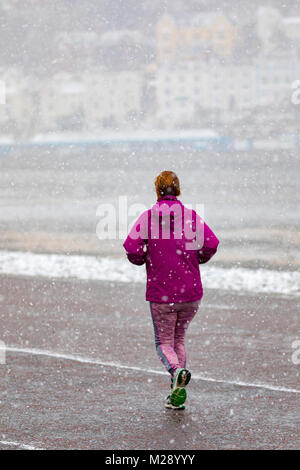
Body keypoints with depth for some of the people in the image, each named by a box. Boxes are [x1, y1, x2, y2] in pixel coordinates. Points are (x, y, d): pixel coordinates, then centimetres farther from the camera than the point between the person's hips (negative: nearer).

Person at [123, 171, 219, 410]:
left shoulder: (148, 217, -2)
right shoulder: (192, 216, 2)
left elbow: (132, 249, -12)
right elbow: (211, 245, -9)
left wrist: (144, 260, 10)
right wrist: (194, 261, 10)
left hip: (160, 292, -2)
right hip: (191, 291, 2)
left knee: (164, 342, 9)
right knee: (179, 338, 19)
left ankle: (177, 371, -23)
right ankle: (178, 394, 12)